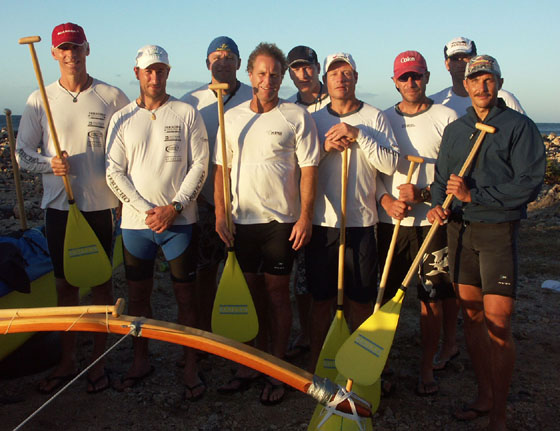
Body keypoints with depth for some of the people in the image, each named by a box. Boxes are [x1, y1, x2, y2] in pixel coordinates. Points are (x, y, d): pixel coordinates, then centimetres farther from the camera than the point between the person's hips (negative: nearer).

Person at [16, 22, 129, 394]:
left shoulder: (112, 97, -1)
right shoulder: (39, 100, 3)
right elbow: (23, 153, 5)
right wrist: (49, 163, -15)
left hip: (102, 206, -2)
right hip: (59, 206, 2)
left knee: (102, 282, 7)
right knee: (65, 283, 11)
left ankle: (100, 360, 22)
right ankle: (68, 361, 26)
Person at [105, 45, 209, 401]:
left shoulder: (187, 113, 2)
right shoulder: (122, 118, 7)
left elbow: (200, 165, -2)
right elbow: (114, 173, 1)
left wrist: (174, 207, -12)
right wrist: (146, 210, -10)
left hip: (180, 221, -2)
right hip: (136, 222, 2)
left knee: (186, 295, 3)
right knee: (138, 294, 12)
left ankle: (190, 367, 16)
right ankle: (141, 361, 30)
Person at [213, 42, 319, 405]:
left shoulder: (297, 117, -1)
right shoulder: (232, 117, 9)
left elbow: (308, 170, -4)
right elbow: (221, 169, 10)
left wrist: (305, 217, -11)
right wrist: (220, 214, 2)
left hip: (281, 220, -3)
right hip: (241, 220, 3)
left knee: (277, 291, 4)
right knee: (247, 289, 10)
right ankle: (249, 364, 25)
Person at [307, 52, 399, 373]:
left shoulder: (375, 117, 3)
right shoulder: (315, 119, 10)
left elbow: (391, 164, -7)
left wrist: (358, 135, -14)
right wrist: (325, 147, -9)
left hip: (361, 222, -1)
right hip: (322, 222, 1)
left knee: (360, 299, 6)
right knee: (321, 298, 8)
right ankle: (316, 362, 22)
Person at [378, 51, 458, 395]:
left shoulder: (446, 117, 1)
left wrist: (423, 194, -16)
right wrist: (387, 201, -10)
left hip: (432, 221, -2)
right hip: (390, 221, 2)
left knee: (433, 298, 3)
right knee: (387, 295, 7)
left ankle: (427, 368, 18)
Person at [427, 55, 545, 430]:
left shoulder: (520, 127, -2)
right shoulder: (454, 130, 14)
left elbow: (529, 184, -11)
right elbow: (442, 177, 18)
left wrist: (473, 196, -15)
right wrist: (439, 204, -4)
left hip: (498, 232, -5)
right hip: (460, 229, 5)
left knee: (498, 324, -7)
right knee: (471, 316, 10)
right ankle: (484, 395, 25)